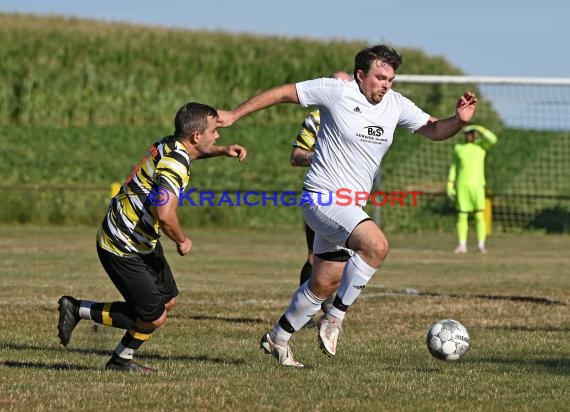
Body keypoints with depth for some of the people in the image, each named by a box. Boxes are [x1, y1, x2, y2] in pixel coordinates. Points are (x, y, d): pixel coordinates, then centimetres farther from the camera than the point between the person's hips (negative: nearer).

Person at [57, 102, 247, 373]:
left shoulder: (170, 146, 2)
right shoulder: (174, 164, -27)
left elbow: (193, 152, 31)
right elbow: (165, 215, -40)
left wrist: (223, 151, 13)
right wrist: (183, 242, -19)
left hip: (143, 243, 10)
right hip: (121, 249, -10)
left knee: (168, 300, 19)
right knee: (154, 319, -3)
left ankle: (122, 360, 26)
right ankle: (77, 310, 7)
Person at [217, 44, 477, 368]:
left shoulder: (396, 105, 5)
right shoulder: (335, 92, -11)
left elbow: (434, 129, 9)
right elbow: (283, 93, -3)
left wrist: (459, 121, -13)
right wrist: (234, 115, -1)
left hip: (351, 207, 8)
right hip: (323, 197, -8)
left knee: (325, 284, 14)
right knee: (377, 245, -29)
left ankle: (278, 337, 33)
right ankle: (335, 319, -16)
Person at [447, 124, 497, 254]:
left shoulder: (481, 144, 5)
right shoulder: (458, 148, 8)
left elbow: (493, 139, -17)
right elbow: (453, 168, 10)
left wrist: (479, 129, -14)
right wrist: (450, 186, 3)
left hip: (477, 185, -1)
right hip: (462, 185, 1)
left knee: (480, 215, -8)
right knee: (462, 216, 0)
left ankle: (481, 245, 0)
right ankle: (462, 245, 6)